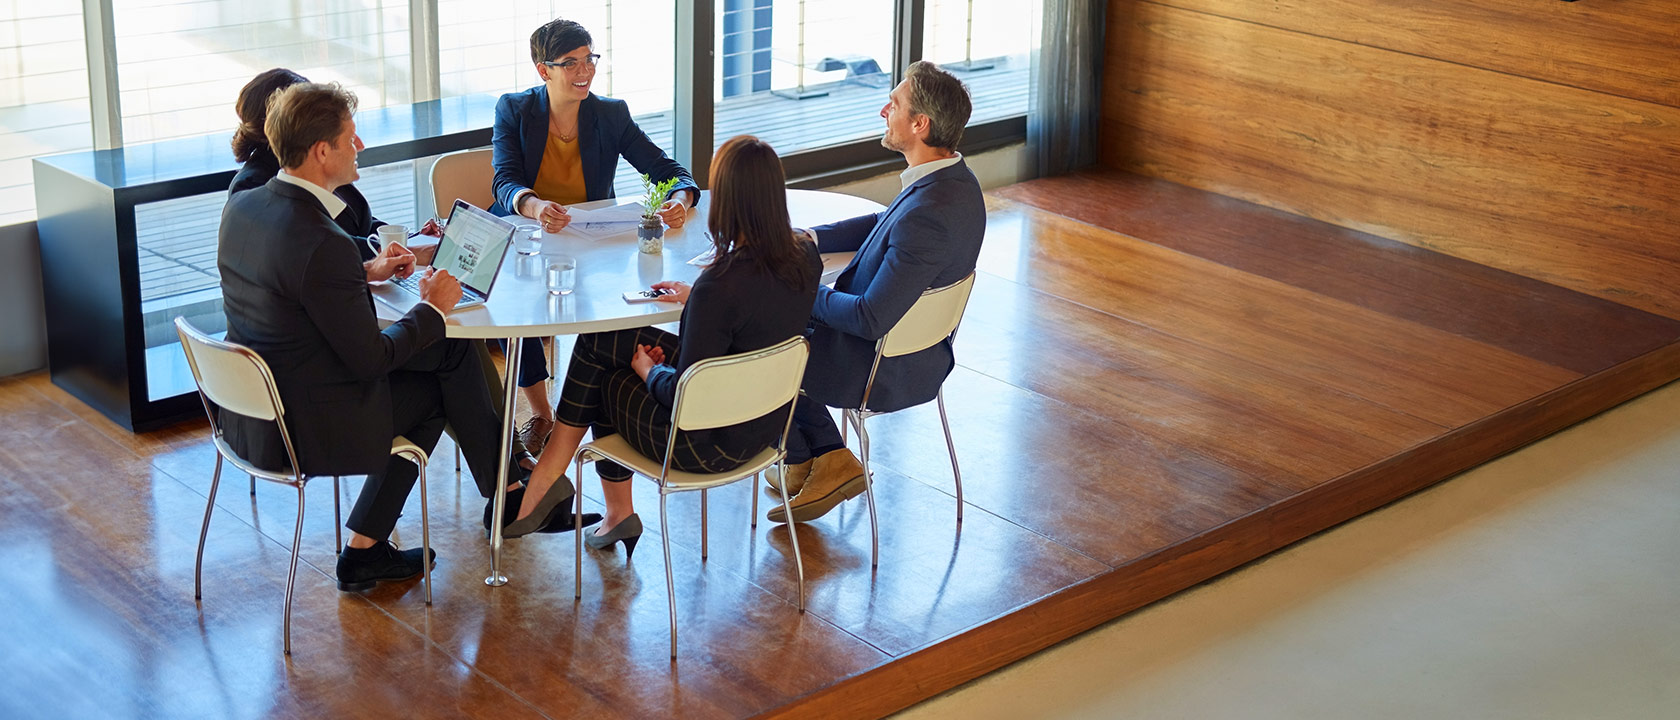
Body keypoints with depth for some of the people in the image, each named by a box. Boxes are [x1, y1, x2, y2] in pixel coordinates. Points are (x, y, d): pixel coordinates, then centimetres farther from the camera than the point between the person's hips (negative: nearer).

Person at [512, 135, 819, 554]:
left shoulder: (721, 285, -31)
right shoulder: (805, 258, -9)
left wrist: (650, 370, -4)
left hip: (711, 445, -8)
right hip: (768, 424, 8)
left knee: (600, 374, 15)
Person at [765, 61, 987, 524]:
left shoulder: (927, 214, -34)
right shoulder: (954, 179, -4)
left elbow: (871, 319, -31)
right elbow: (881, 224, 15)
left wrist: (808, 294, -14)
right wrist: (812, 238, 5)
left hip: (886, 371, -9)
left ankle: (801, 460, 31)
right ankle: (827, 458, 20)